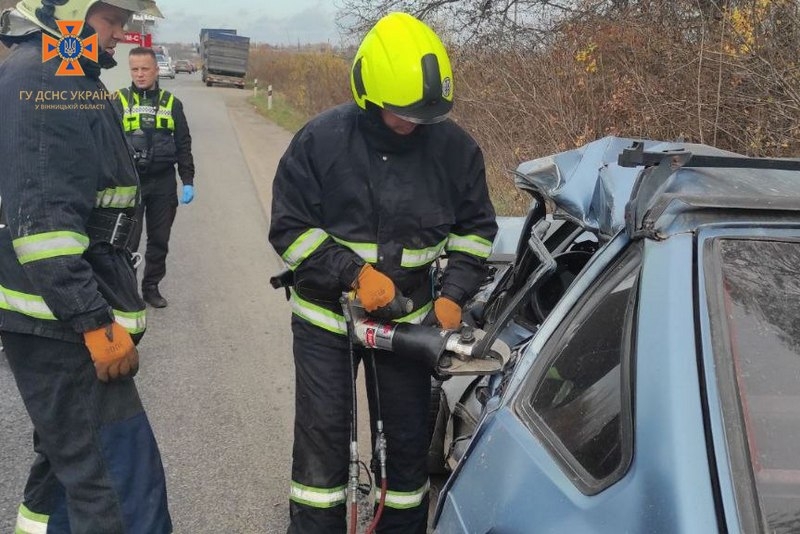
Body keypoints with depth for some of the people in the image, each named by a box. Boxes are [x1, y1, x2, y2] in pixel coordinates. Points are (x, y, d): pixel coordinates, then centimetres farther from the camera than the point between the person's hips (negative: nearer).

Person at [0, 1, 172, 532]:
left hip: (69, 314, 11)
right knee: (123, 480, -10)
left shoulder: (68, 78, 17)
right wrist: (95, 321, -25)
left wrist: (107, 306, 28)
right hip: (59, 318, -11)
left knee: (72, 457, 22)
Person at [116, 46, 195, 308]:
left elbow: (183, 145, 9)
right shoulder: (118, 101, -1)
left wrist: (188, 181, 3)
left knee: (160, 240, 11)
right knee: (127, 240, 0)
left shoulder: (171, 103, 6)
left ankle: (151, 287, 25)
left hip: (163, 183, 3)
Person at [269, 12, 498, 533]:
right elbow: (289, 228, -10)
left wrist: (453, 295, -8)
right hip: (325, 314, -2)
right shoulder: (321, 140, -14)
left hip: (410, 315, 2)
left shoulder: (454, 147, -8)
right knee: (323, 436, 3)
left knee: (409, 437, 10)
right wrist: (355, 273, -22)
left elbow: (476, 227, 4)